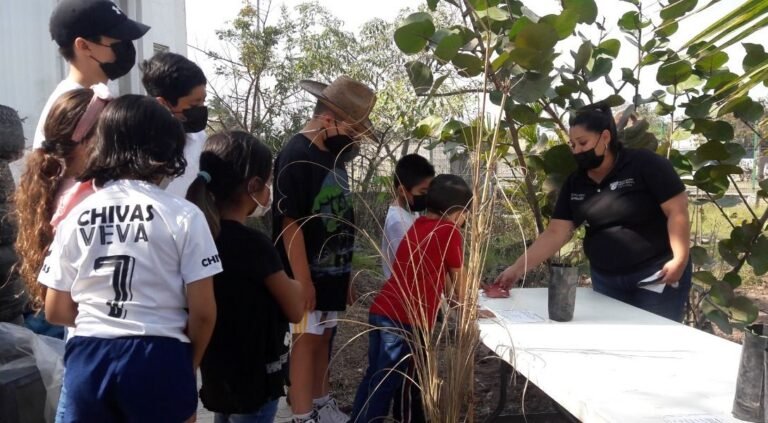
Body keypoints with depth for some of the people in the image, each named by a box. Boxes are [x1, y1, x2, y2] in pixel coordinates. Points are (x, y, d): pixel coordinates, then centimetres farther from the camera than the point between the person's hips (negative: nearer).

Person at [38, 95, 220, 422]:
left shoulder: (75, 217, 2)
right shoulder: (183, 215, -8)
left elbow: (56, 311, 8)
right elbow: (203, 312, -8)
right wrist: (189, 363, 10)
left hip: (88, 360, 3)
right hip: (158, 360, -3)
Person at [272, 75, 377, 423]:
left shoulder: (334, 153, 8)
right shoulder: (295, 156, -17)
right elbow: (291, 224, -20)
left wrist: (345, 272, 16)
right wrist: (303, 280, -20)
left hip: (332, 270, 8)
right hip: (309, 274, -8)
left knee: (323, 337, 18)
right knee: (306, 339, 2)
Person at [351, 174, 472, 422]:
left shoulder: (418, 226, 18)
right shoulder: (449, 232, -5)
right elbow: (457, 282, 6)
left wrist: (452, 295, 34)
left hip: (380, 310, 8)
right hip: (406, 320, -8)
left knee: (374, 377, 19)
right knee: (385, 384, 2)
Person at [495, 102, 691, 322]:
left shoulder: (646, 165, -11)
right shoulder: (575, 183, 3)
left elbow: (677, 210, -12)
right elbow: (555, 233, 0)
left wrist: (680, 260, -21)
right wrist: (518, 268, -8)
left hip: (657, 274, -4)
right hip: (606, 279, 5)